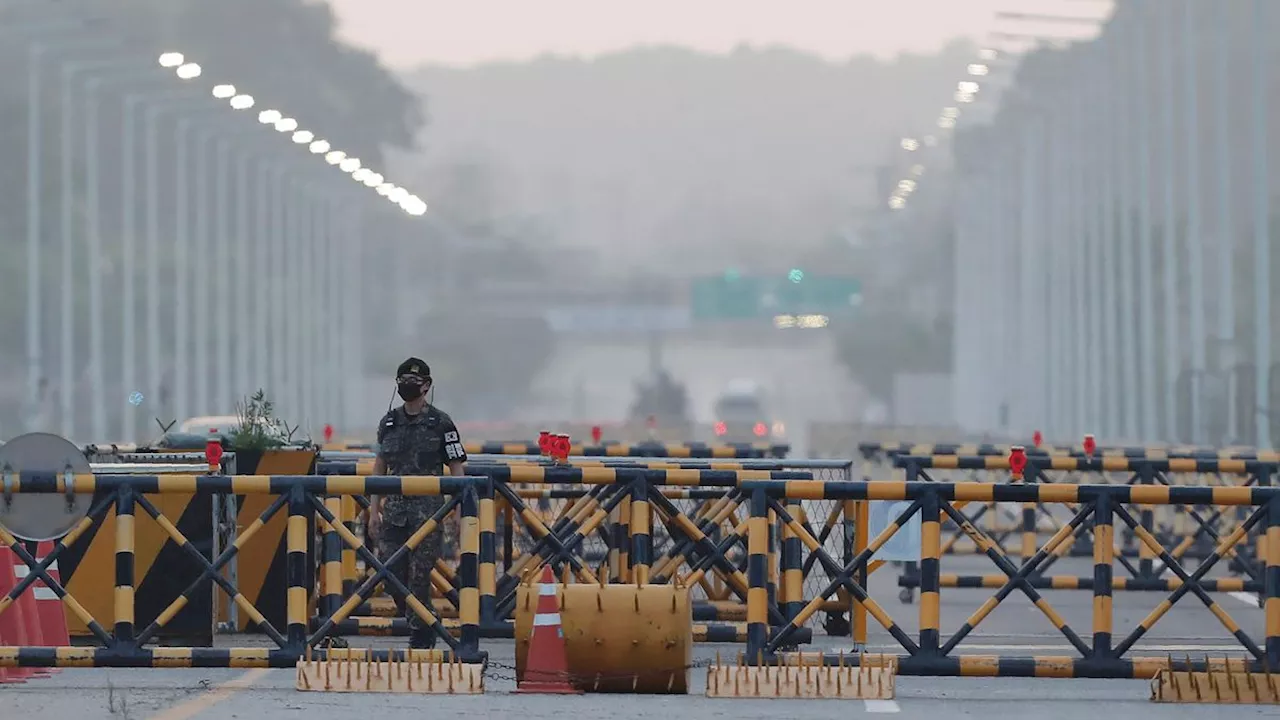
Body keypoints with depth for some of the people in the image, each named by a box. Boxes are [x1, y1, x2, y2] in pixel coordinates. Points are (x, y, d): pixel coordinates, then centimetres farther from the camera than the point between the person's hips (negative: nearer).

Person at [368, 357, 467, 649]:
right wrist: (374, 510, 14)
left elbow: (456, 469, -1)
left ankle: (420, 637, 1)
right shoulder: (389, 422, 11)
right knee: (391, 573, 2)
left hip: (427, 509, -5)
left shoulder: (441, 423, -2)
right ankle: (415, 623, 21)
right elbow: (380, 467, 17)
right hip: (394, 509, 5)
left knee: (419, 576, -7)